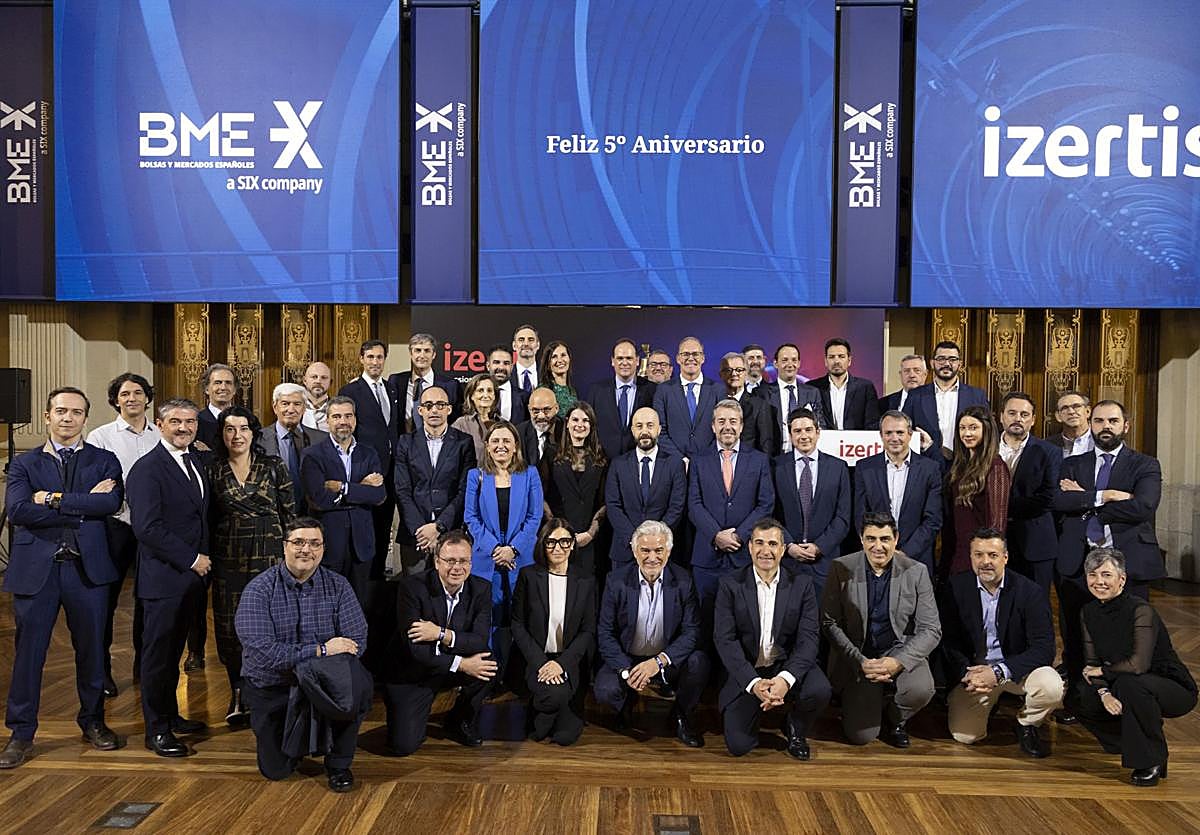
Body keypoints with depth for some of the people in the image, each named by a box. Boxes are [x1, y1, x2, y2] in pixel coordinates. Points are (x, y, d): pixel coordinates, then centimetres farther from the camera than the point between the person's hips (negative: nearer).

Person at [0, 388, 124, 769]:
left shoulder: (104, 461, 7)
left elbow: (112, 502, -12)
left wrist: (55, 499, -13)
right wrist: (84, 505, -14)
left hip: (88, 568, 0)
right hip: (36, 569, 0)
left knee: (91, 649, 10)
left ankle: (93, 721, 28)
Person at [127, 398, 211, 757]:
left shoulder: (199, 461, 11)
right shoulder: (147, 469, -14)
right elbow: (147, 527, -21)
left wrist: (203, 559, 7)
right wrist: (192, 559, -17)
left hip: (191, 573, 7)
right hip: (163, 576, -7)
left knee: (174, 649, 18)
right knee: (158, 653, 3)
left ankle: (170, 714, 30)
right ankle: (156, 730, 14)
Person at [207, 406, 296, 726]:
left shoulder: (274, 466, 1)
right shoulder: (213, 469, 4)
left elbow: (290, 513, 3)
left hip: (269, 555, -1)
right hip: (229, 558, 1)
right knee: (230, 625, 4)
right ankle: (237, 694, 21)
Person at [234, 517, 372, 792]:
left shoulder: (337, 586, -4)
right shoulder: (259, 590, -11)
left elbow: (356, 641, -11)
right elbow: (262, 652, -22)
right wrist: (321, 650, -24)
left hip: (322, 681, 0)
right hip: (272, 687, 0)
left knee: (358, 684, -32)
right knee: (276, 771, 1)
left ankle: (338, 764, -7)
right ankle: (299, 733, 36)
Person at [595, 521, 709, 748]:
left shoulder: (683, 581, -8)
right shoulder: (617, 581, -8)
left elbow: (692, 632, -13)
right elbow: (605, 633, -7)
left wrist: (659, 661, -28)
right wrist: (626, 671, -22)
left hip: (668, 662, 0)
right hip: (626, 659, 0)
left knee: (699, 661, -29)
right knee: (605, 691, -28)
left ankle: (681, 717, 2)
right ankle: (628, 703, 12)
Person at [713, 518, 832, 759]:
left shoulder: (801, 585, -2)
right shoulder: (730, 585, -5)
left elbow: (808, 638, -9)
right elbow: (724, 639, -11)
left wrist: (786, 679, -27)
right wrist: (754, 682, -25)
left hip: (787, 666, 1)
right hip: (746, 674, -1)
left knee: (819, 690, -30)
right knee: (738, 745, -13)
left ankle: (795, 730, 5)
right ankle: (757, 708, 22)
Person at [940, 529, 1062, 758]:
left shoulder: (1030, 592, -11)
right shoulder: (955, 589, -6)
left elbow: (1044, 648, -16)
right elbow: (948, 642, -3)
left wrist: (999, 672, -27)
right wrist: (967, 673, -23)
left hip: (1016, 667, 0)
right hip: (973, 669, 1)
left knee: (1052, 687, -31)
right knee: (964, 735, -14)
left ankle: (1026, 725, 3)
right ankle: (989, 701, 21)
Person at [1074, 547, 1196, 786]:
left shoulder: (1140, 610, -23)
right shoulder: (1089, 612, -3)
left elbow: (1138, 664, -32)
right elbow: (1091, 663, -3)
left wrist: (1103, 671, -15)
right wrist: (1104, 692, -22)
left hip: (1174, 690, -7)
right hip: (1123, 687, 7)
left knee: (1129, 684, -35)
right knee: (1082, 697, -13)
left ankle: (1152, 762, -13)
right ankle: (1133, 742, 11)